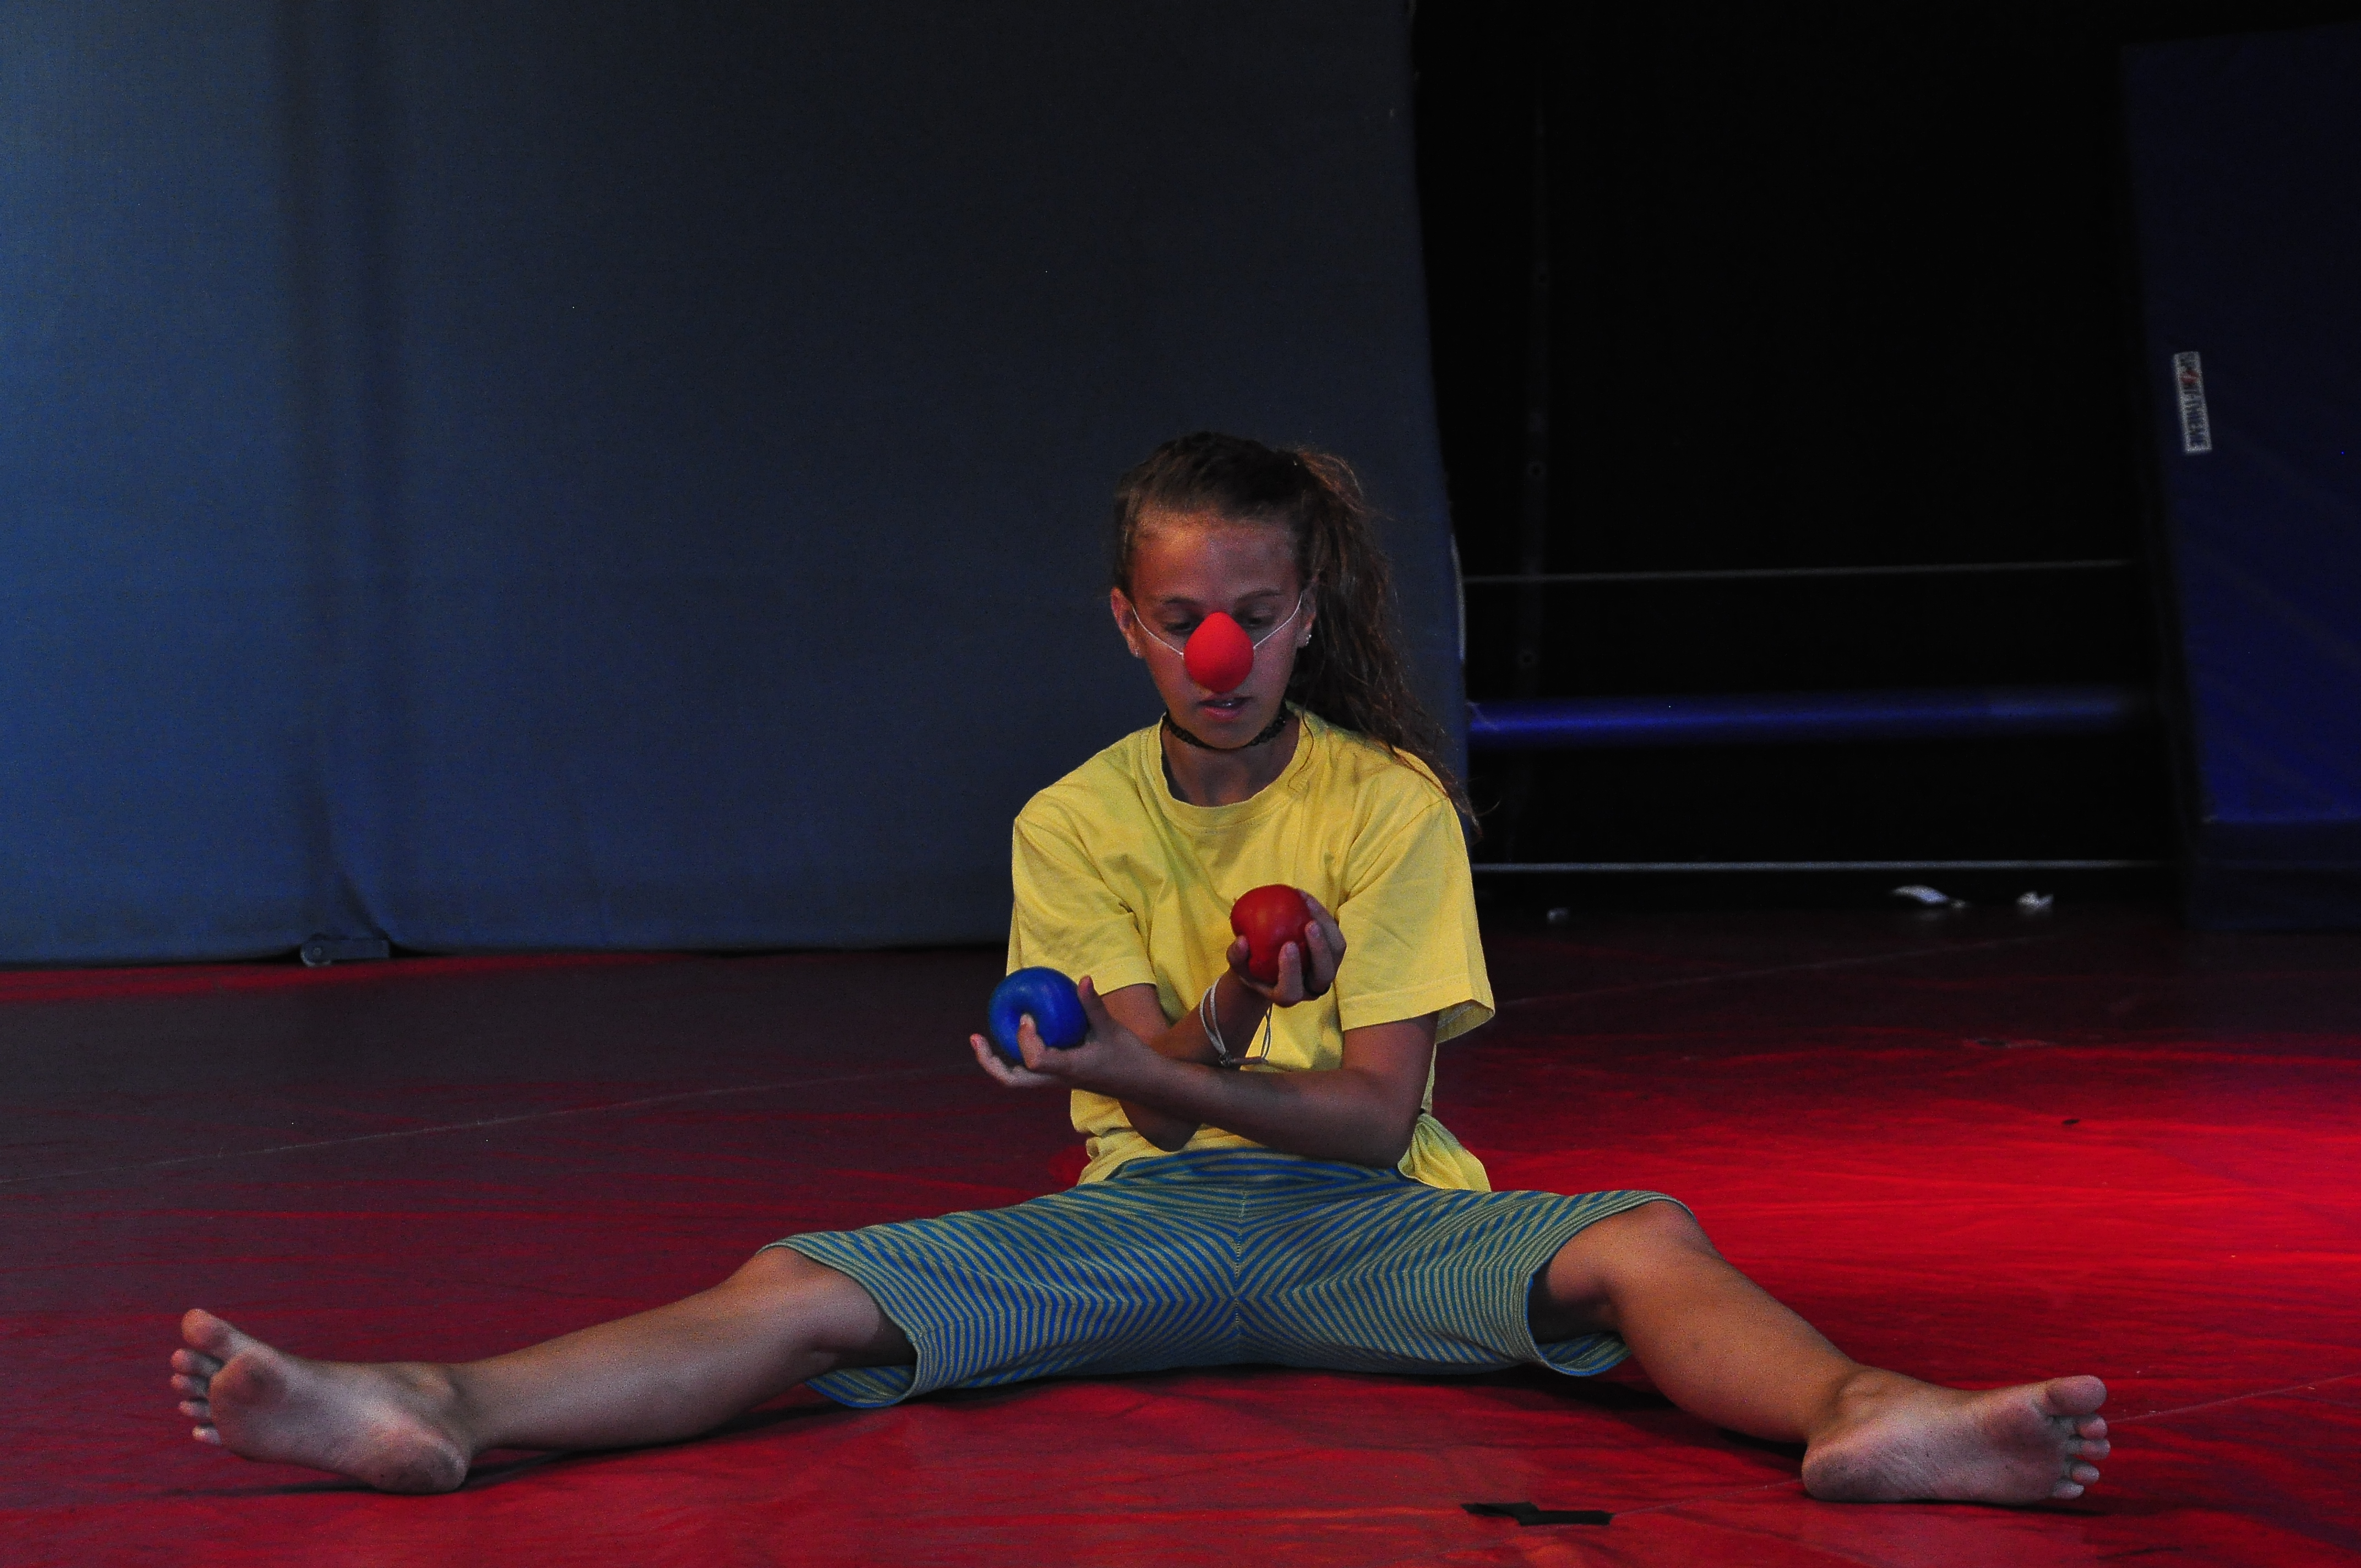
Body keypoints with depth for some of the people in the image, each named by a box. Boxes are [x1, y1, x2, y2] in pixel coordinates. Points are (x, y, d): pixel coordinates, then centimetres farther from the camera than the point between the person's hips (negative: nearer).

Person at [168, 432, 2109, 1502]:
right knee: (808, 1288, -23)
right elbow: (1163, 1087, -2)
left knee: (1642, 1245, -33)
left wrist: (1144, 1073, -25)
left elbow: (1370, 1115, -7)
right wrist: (1228, 1034, -27)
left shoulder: (1389, 805, 1)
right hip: (1154, 1210, 2)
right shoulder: (1076, 824, 8)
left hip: (1362, 1217, -1)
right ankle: (435, 1410, -44)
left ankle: (1862, 1415, -65)